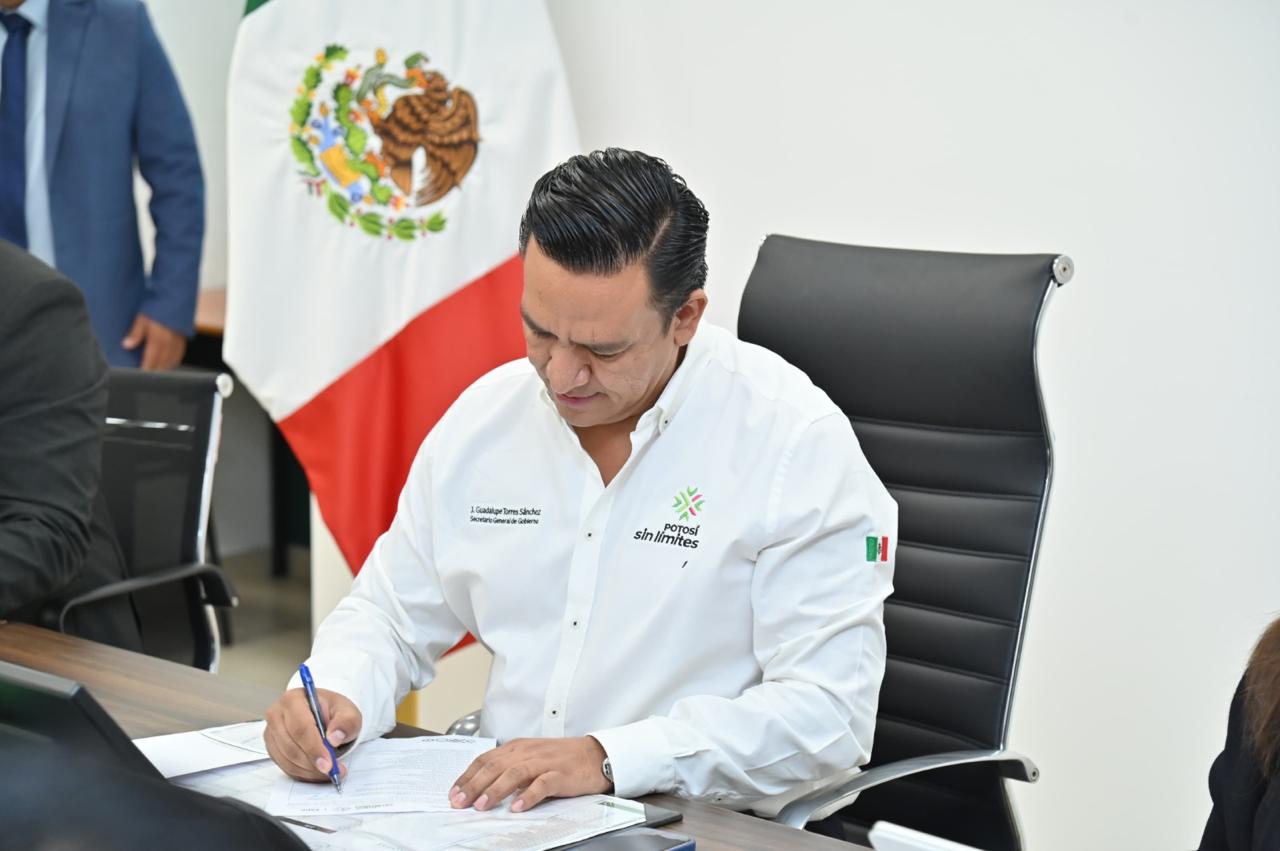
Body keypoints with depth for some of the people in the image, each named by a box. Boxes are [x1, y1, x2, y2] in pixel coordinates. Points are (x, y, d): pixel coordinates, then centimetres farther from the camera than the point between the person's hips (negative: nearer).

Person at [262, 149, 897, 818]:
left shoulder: (797, 442, -12)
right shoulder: (484, 415, 5)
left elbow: (827, 710, -17)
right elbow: (392, 614, 14)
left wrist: (607, 759, -25)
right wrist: (334, 695, -8)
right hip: (496, 810, 4)